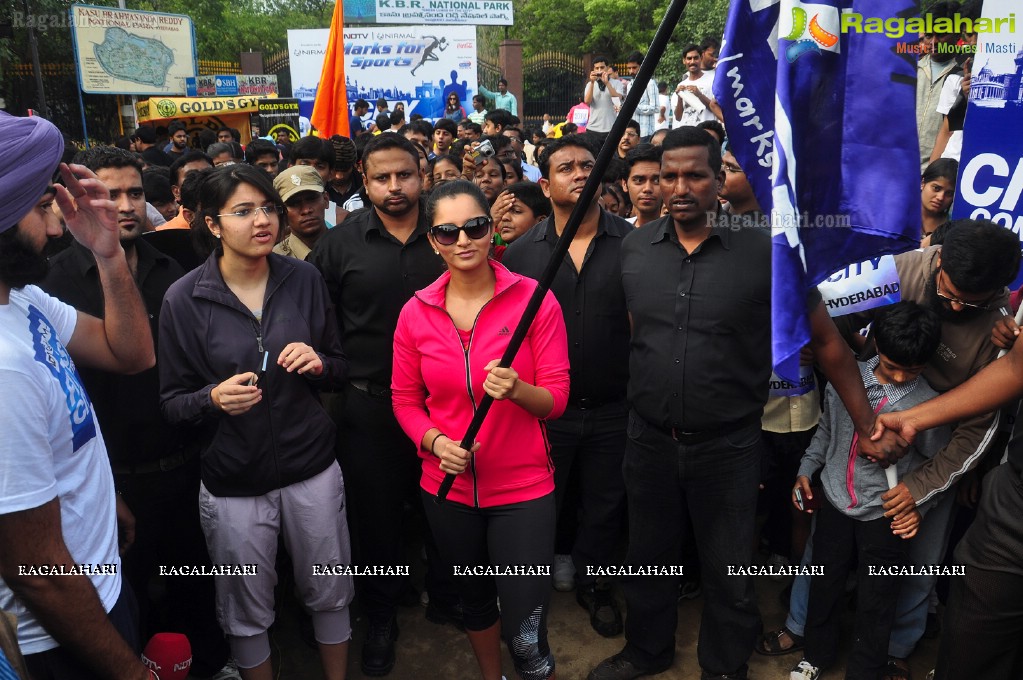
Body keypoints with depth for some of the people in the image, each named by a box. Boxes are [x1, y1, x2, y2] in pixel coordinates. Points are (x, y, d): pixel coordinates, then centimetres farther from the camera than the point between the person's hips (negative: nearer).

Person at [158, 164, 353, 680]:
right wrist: (214, 399, -23)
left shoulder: (304, 280, -1)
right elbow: (171, 402, -3)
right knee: (247, 615, 15)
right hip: (233, 483, -1)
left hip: (312, 469, 2)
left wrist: (319, 364, -14)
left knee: (330, 596, 17)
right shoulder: (184, 300, -7)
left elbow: (339, 366, 8)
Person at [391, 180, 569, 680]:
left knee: (525, 631, 0)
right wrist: (435, 441, -14)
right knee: (474, 600, 25)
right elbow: (404, 399, 5)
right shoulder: (416, 312, -2)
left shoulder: (535, 299, -11)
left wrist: (517, 389, -30)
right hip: (448, 487, 3)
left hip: (523, 488, -3)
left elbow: (556, 398, -9)